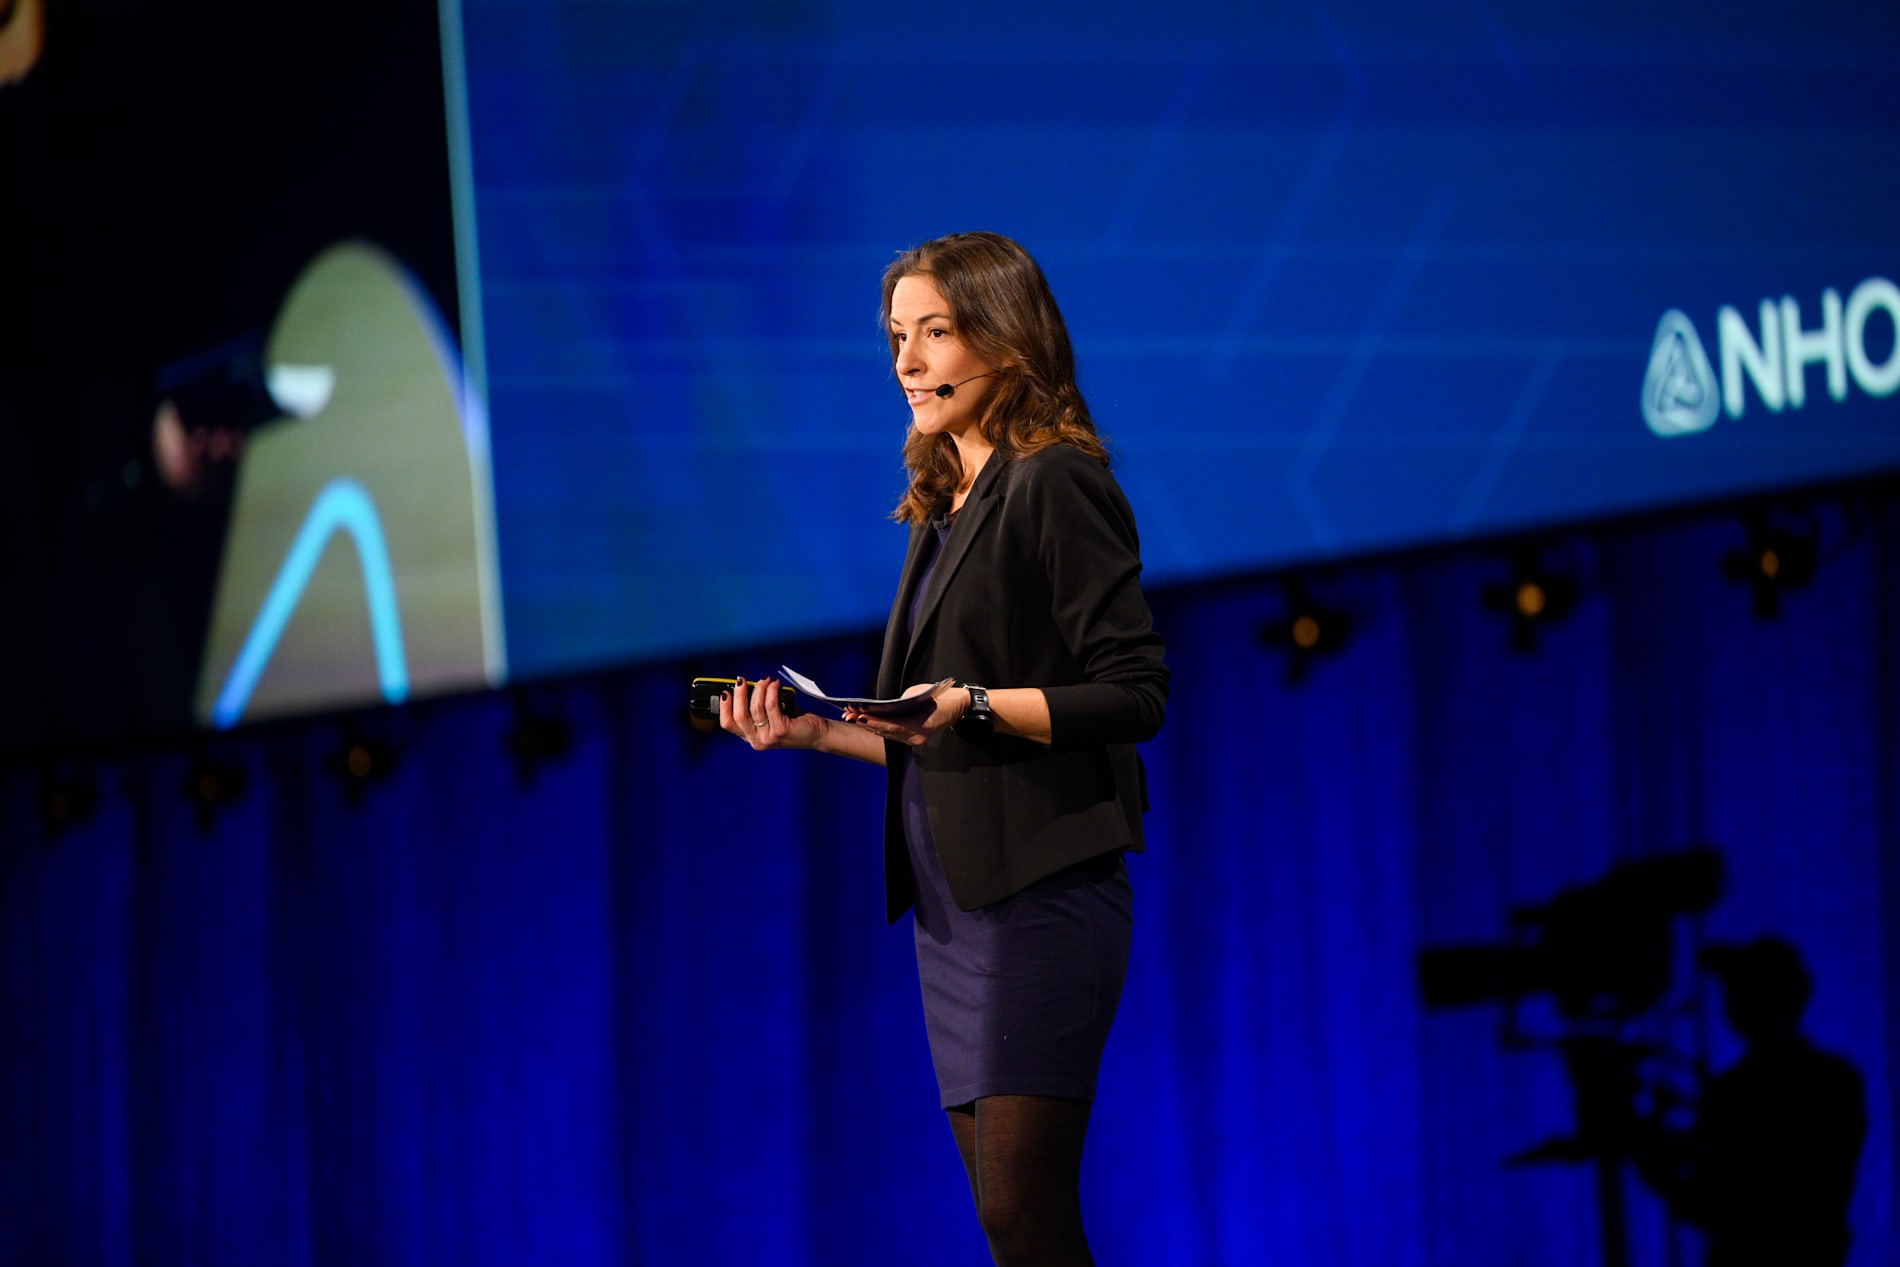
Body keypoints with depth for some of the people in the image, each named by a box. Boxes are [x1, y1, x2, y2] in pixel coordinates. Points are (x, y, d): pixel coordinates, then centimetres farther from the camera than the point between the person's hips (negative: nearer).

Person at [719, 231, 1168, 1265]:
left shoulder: (1056, 485, -8)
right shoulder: (944, 510, 19)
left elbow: (1133, 694, -15)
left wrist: (973, 705, -24)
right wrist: (814, 730, 10)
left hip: (1041, 891, -9)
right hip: (950, 898, 9)